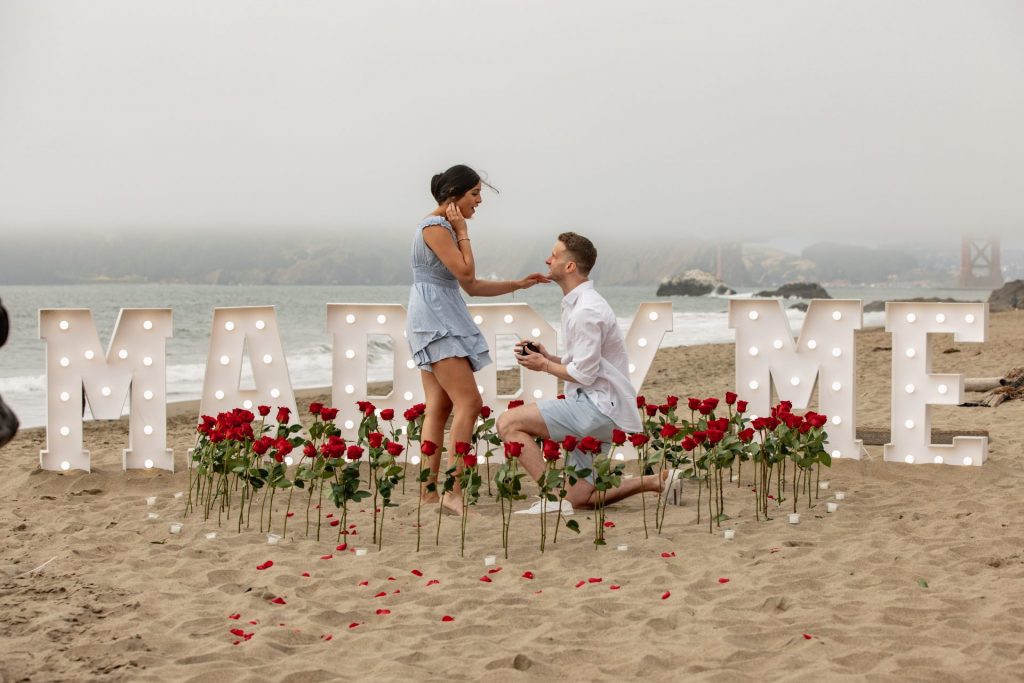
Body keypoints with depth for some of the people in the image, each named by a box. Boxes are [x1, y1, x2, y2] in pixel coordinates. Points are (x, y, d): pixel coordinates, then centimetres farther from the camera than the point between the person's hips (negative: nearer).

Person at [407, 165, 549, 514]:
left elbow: (472, 286, 20)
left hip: (441, 321, 10)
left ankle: (429, 492, 4)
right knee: (469, 403, -16)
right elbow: (466, 272, -16)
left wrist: (518, 284, 16)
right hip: (434, 318, -10)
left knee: (438, 407, 5)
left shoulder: (446, 227, 20)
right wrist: (463, 231, -5)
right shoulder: (435, 226, -11)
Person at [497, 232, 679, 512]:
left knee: (509, 423, -17)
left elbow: (584, 374, -19)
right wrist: (548, 357, 7)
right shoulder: (576, 303, 16)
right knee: (580, 498, 10)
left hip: (597, 407, -10)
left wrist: (545, 366, -4)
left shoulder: (586, 311, -17)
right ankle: (657, 481, 13)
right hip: (595, 408, 10)